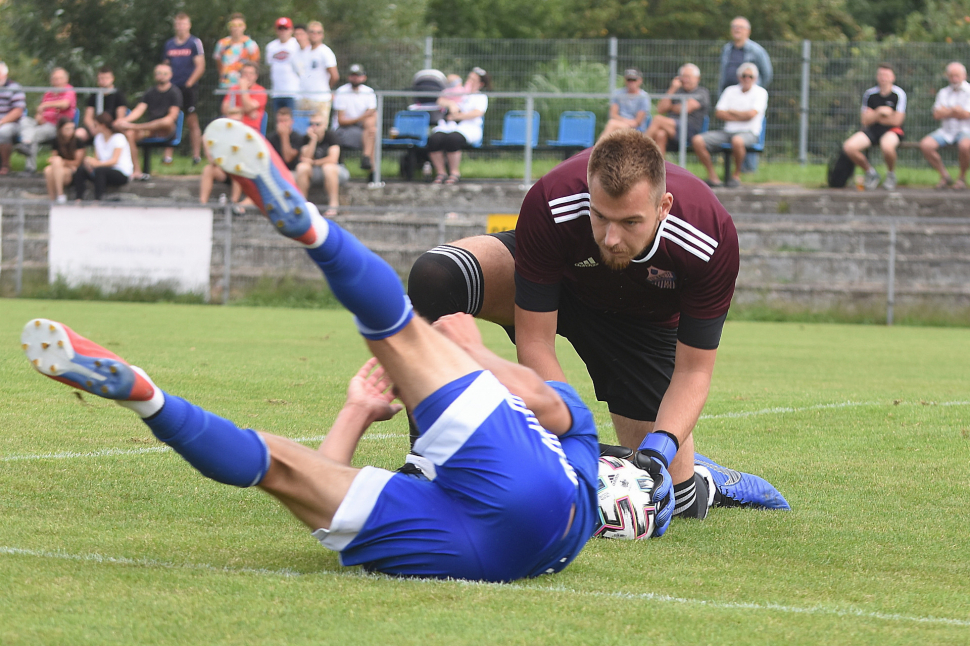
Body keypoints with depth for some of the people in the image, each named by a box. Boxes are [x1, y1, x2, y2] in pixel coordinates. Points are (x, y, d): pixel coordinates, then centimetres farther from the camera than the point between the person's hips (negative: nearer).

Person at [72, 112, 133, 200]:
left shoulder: (118, 138, -9)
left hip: (122, 174, -7)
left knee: (99, 171, -38)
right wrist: (90, 161, -18)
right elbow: (96, 159, 6)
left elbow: (114, 160, -20)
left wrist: (97, 164, -34)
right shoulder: (99, 138, 14)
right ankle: (79, 199, -26)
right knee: (81, 170, -18)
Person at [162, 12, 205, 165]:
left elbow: (200, 67, -4)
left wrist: (189, 83, -10)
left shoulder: (195, 43, 0)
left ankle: (196, 155, 0)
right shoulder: (169, 44, 13)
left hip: (188, 88, -4)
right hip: (172, 88, 4)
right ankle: (168, 155, 0)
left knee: (192, 122, -2)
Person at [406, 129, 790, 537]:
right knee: (435, 278, -33)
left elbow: (692, 372, -23)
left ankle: (696, 474, 31)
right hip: (556, 282, 0)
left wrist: (659, 450, -40)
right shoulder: (549, 208, -39)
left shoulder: (712, 240, -36)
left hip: (643, 319, 0)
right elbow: (534, 343, -29)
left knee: (677, 504, -8)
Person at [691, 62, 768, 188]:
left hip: (749, 133, -5)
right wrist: (741, 116, -6)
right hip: (728, 131, 5)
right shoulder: (730, 90, 16)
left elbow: (750, 114, -11)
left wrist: (731, 112, 3)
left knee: (737, 140, -43)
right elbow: (718, 113, 5)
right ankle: (712, 177, -11)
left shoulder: (760, 92, 3)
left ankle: (736, 174, -17)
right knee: (697, 140, -18)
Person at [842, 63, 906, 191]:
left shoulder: (899, 94, -6)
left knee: (887, 146, -41)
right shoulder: (870, 94, 4)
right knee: (849, 147, -23)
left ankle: (891, 175, -7)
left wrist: (874, 117, -1)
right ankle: (870, 173, 3)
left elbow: (896, 120, -9)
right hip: (872, 130, 4)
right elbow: (866, 121, 1)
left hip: (892, 130, -4)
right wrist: (879, 112, -18)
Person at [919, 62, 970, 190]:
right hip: (945, 131, 5)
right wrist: (955, 111, -6)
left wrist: (946, 111, -1)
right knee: (925, 144, -22)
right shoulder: (943, 93, 15)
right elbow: (937, 114, 3)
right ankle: (944, 176, -6)